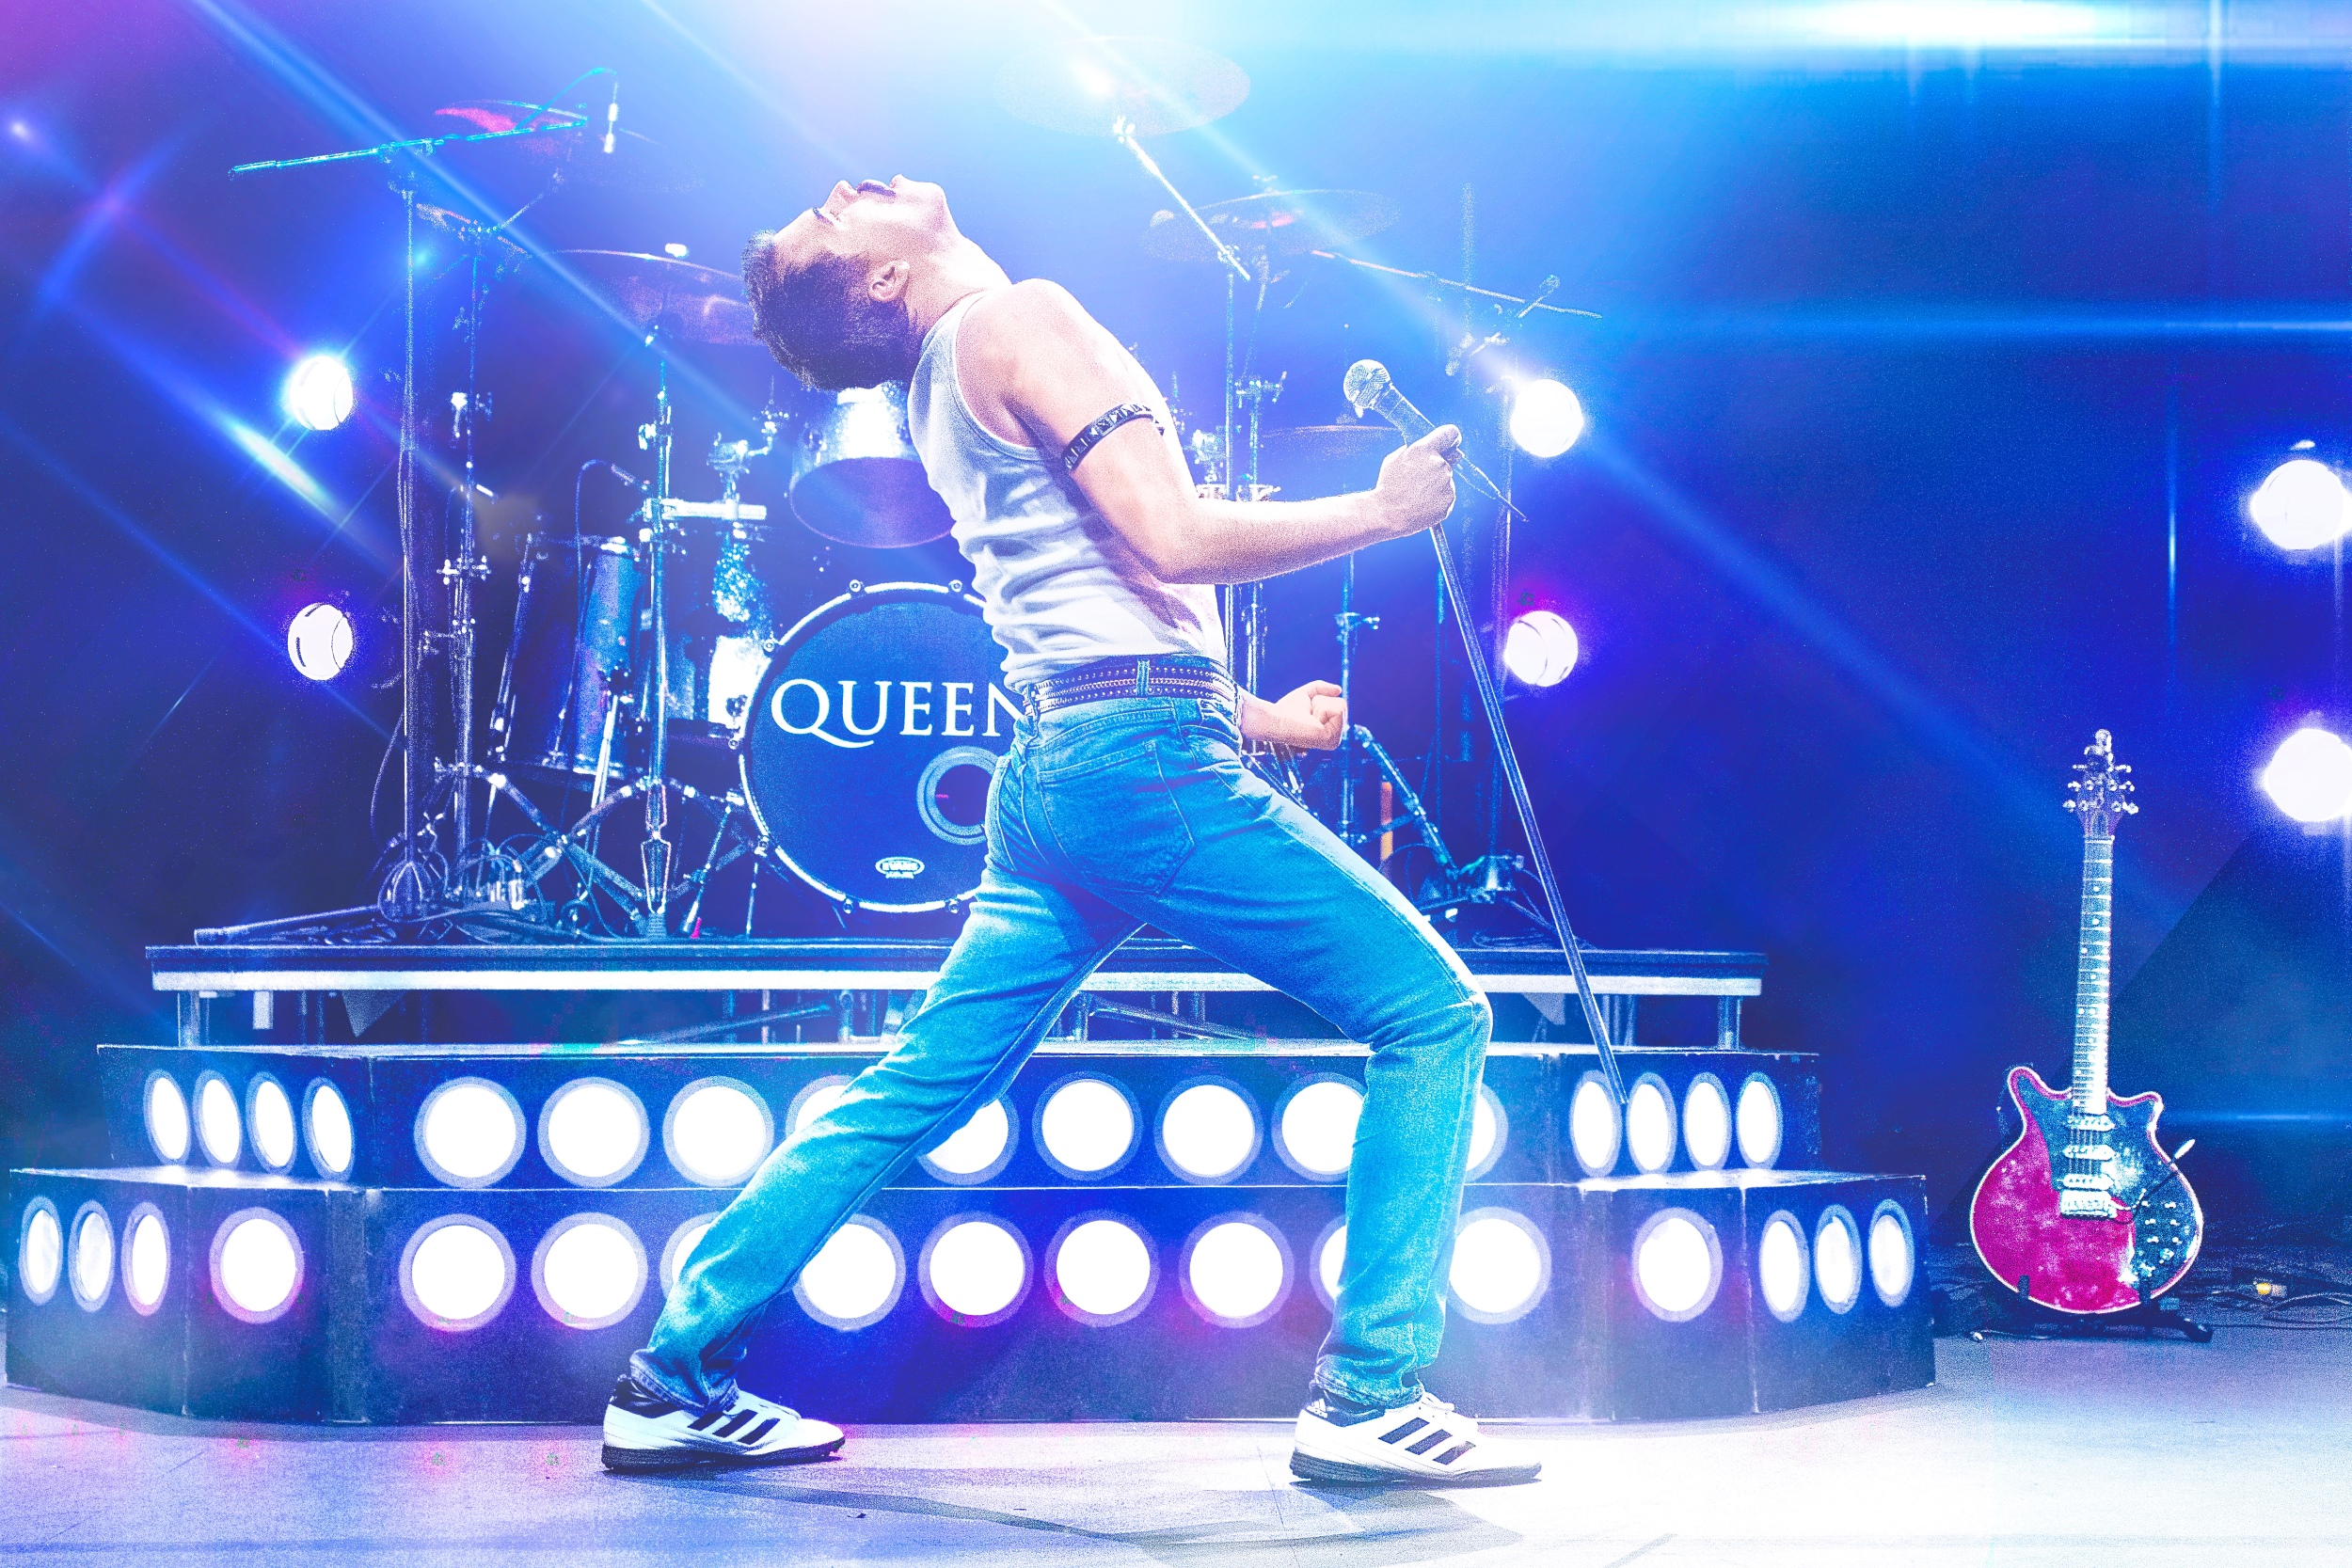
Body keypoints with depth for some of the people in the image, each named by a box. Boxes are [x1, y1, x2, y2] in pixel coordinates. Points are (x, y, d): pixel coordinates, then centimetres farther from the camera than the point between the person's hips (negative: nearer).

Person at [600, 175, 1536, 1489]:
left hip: (1052, 773, 9)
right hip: (1144, 755, -9)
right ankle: (1368, 1398, -8)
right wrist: (1383, 509, -4)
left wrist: (1250, 718, 30)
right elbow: (1171, 540, -14)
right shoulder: (1022, 318, -7)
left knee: (917, 1089, 12)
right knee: (1434, 1012, -4)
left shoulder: (944, 387, 22)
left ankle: (674, 1380, 14)